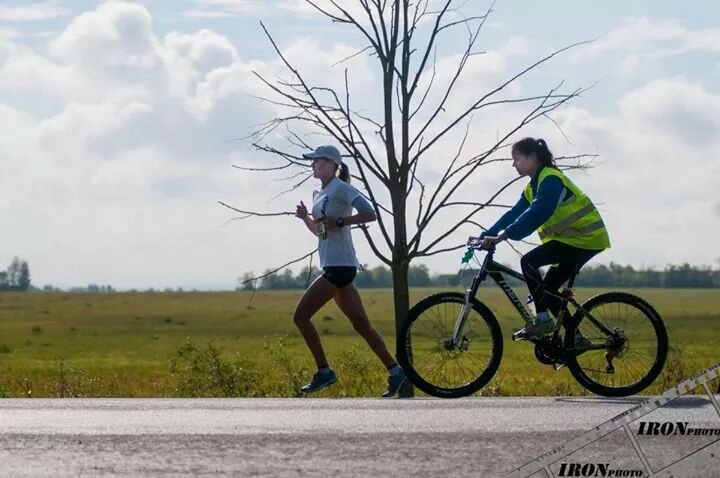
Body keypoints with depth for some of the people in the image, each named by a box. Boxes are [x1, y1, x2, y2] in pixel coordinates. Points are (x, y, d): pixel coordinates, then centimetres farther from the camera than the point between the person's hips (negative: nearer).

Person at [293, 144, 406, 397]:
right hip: (333, 266, 10)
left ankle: (324, 371, -6)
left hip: (339, 266, -10)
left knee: (301, 315, -10)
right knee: (360, 324, 8)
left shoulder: (340, 188, -10)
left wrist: (339, 222, -20)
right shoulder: (319, 194, 18)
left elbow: (370, 214, -19)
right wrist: (305, 217, 9)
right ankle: (394, 370, 8)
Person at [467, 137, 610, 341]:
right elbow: (514, 214, 11)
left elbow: (537, 213, -30)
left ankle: (542, 321, -14)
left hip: (585, 238, -10)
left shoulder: (551, 179, -17)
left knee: (529, 262, -19)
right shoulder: (533, 187, 14)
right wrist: (485, 236, 1)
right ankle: (576, 337, 14)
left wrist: (502, 236, -36)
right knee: (547, 289, 9)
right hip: (572, 239, 10)